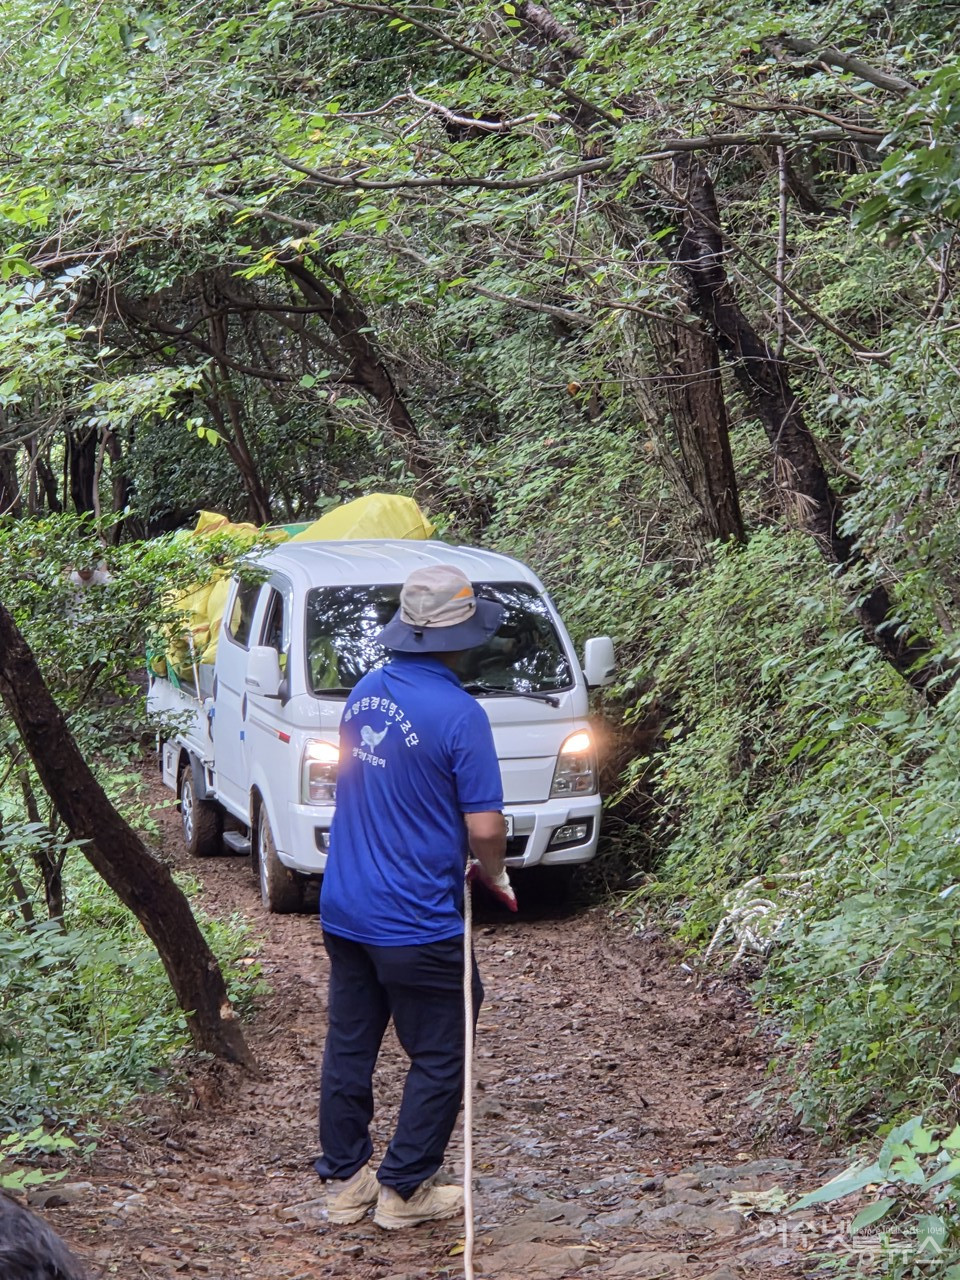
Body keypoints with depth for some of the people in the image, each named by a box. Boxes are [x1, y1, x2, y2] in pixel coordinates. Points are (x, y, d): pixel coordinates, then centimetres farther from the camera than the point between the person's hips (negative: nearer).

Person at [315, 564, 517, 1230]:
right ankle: (405, 1191, 15)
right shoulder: (459, 714, -18)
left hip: (344, 909, 7)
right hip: (417, 922, -7)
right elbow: (485, 826, -19)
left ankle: (345, 1182, 25)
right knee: (439, 1060, 9)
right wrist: (495, 877, 2)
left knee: (349, 1047, 15)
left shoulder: (365, 694, 4)